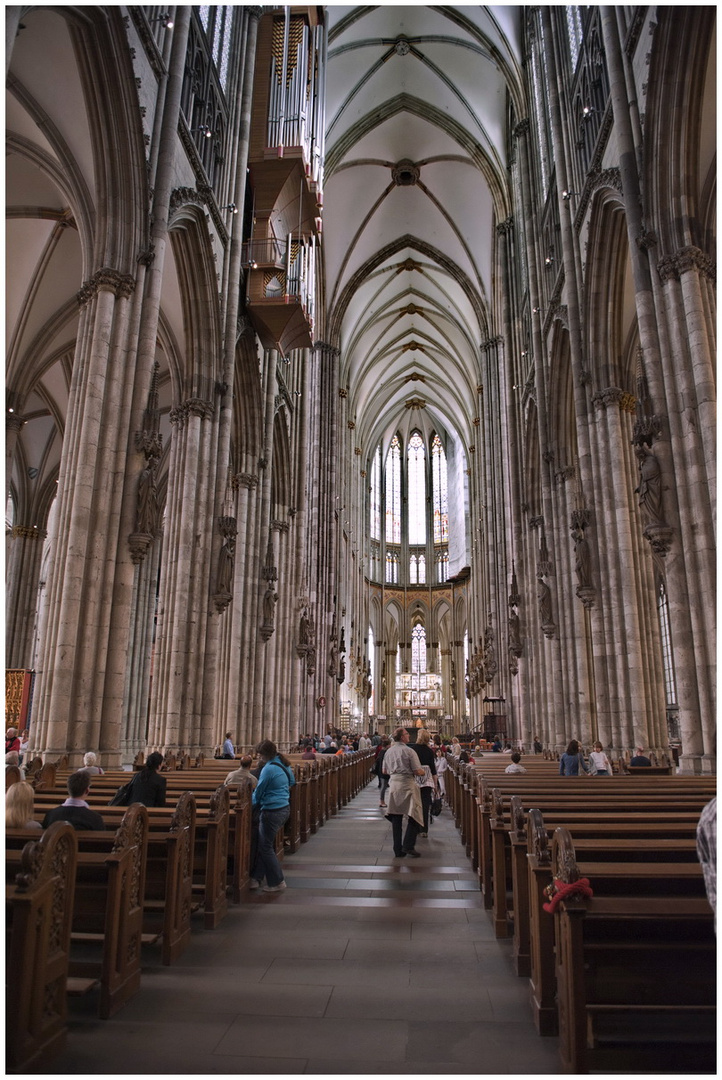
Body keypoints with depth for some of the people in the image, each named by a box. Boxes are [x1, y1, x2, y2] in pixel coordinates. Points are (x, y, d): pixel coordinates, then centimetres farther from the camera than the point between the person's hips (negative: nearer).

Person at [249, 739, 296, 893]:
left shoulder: (268, 769, -20)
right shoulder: (285, 764, 4)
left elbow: (258, 793, -10)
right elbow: (292, 782, 19)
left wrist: (250, 805, 7)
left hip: (272, 812, -9)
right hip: (285, 808, 9)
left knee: (265, 847, 7)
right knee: (261, 843, 18)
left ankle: (277, 882, 15)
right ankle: (256, 878, 25)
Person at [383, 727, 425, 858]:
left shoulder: (388, 751, 9)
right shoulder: (409, 751, -10)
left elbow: (385, 770, 16)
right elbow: (418, 771, -12)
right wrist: (423, 772, 8)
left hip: (393, 783, 6)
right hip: (407, 784, -6)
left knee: (396, 818, 9)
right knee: (414, 815, 3)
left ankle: (398, 850, 12)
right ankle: (408, 845, -5)